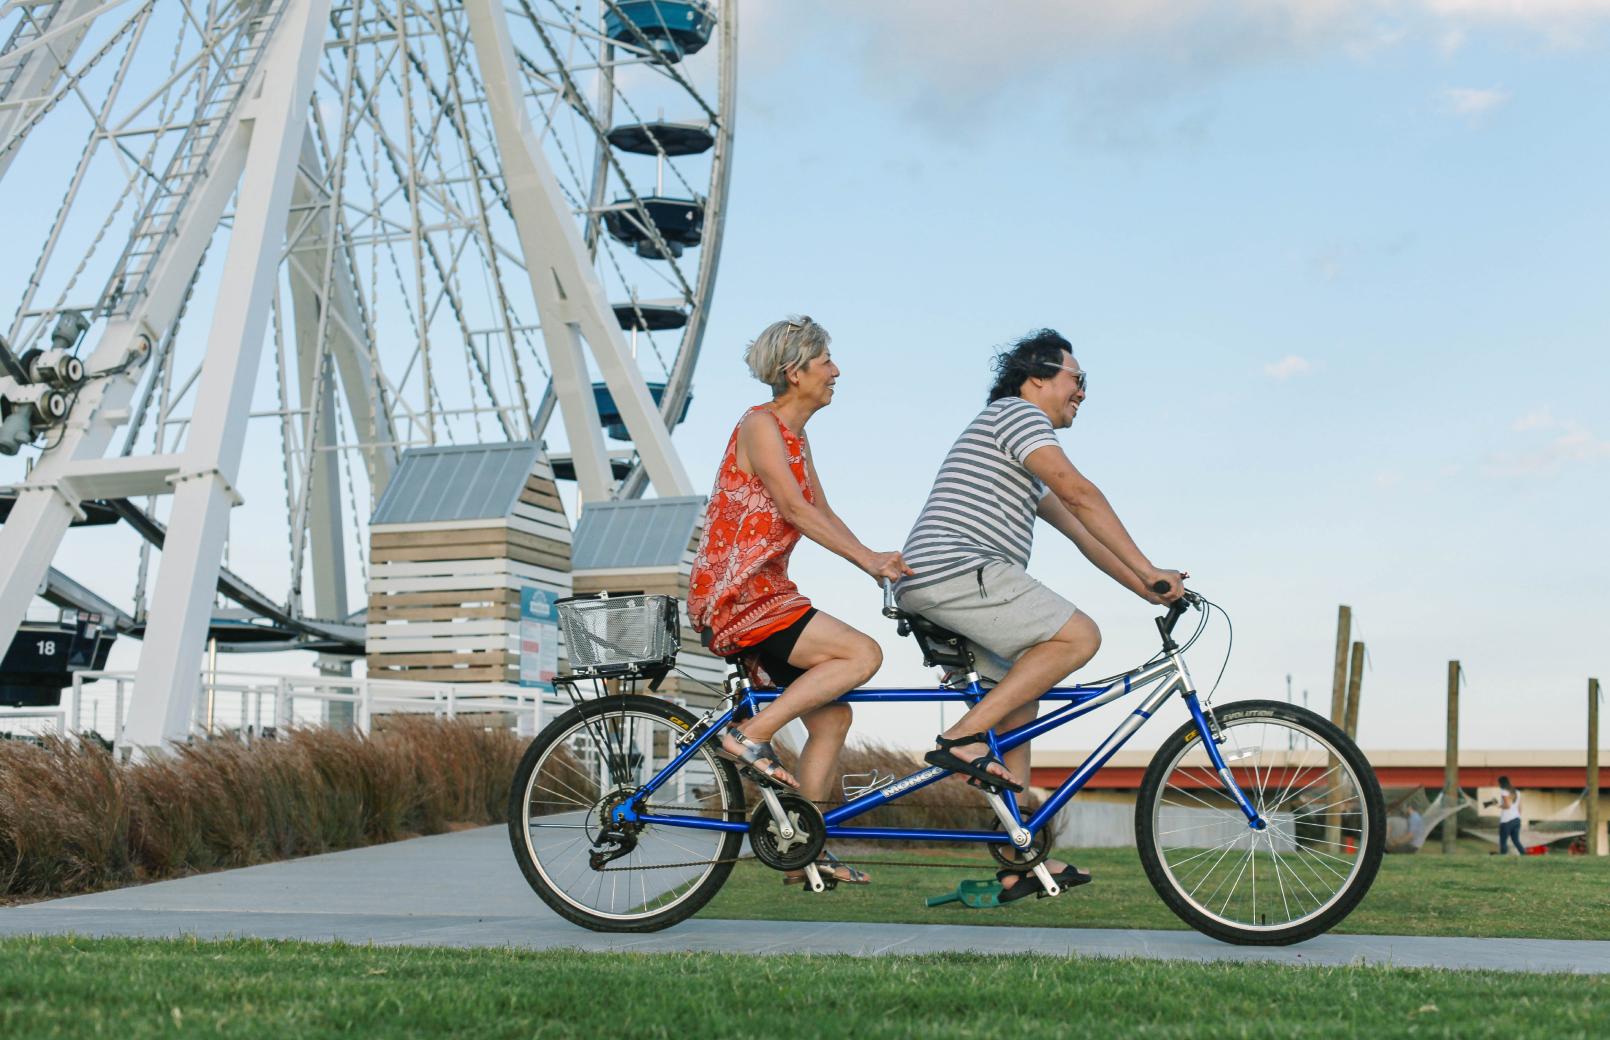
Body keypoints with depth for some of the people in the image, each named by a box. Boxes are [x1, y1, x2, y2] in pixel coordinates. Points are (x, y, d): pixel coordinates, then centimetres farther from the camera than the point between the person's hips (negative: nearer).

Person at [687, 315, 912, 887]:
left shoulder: (796, 437, 18)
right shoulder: (760, 425, -11)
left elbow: (822, 513, 17)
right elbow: (794, 508, -21)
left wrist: (880, 563, 5)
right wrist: (868, 559, -25)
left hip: (764, 595, 10)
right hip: (734, 598, -10)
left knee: (832, 716, 7)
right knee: (863, 652, -20)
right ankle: (750, 734, -14)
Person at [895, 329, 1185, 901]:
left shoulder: (1026, 467, 31)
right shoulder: (1016, 413, -2)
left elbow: (1076, 527, 27)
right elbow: (1080, 495, -12)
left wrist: (1145, 589, 19)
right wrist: (1149, 571, -14)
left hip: (931, 592, 11)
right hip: (955, 569, -11)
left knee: (1019, 709, 12)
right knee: (1078, 635, -16)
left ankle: (1018, 864, 10)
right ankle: (963, 739, -18)